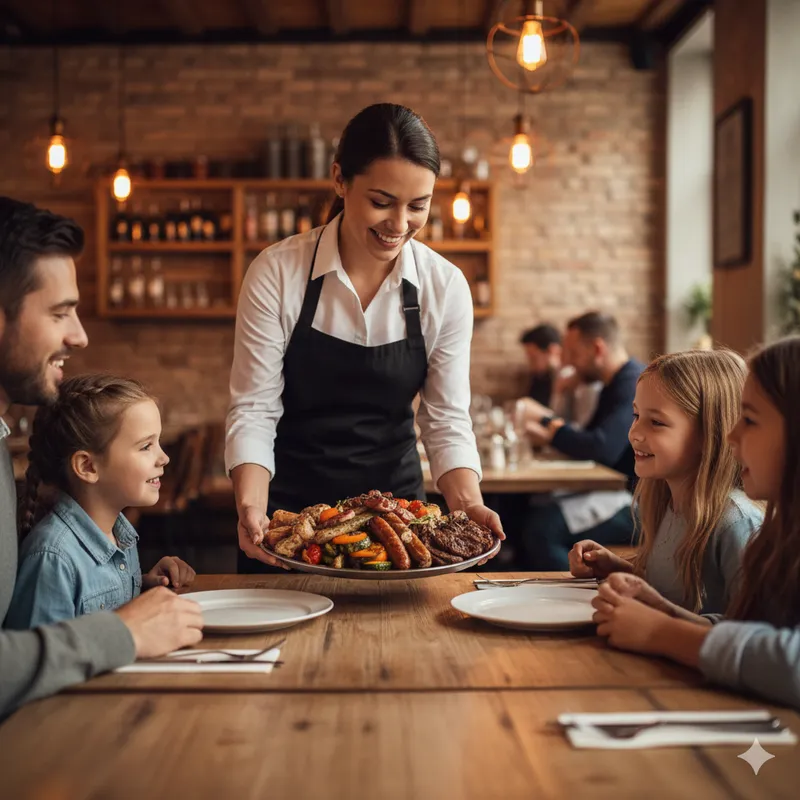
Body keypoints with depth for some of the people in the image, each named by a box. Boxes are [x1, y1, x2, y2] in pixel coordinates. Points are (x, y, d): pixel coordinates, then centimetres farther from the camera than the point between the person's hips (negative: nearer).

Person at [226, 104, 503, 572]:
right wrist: (251, 506, -30)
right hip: (289, 505, -2)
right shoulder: (276, 274, -15)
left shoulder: (445, 286, -9)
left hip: (397, 501, 2)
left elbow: (448, 418, -6)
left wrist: (468, 504, -23)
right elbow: (254, 410, -14)